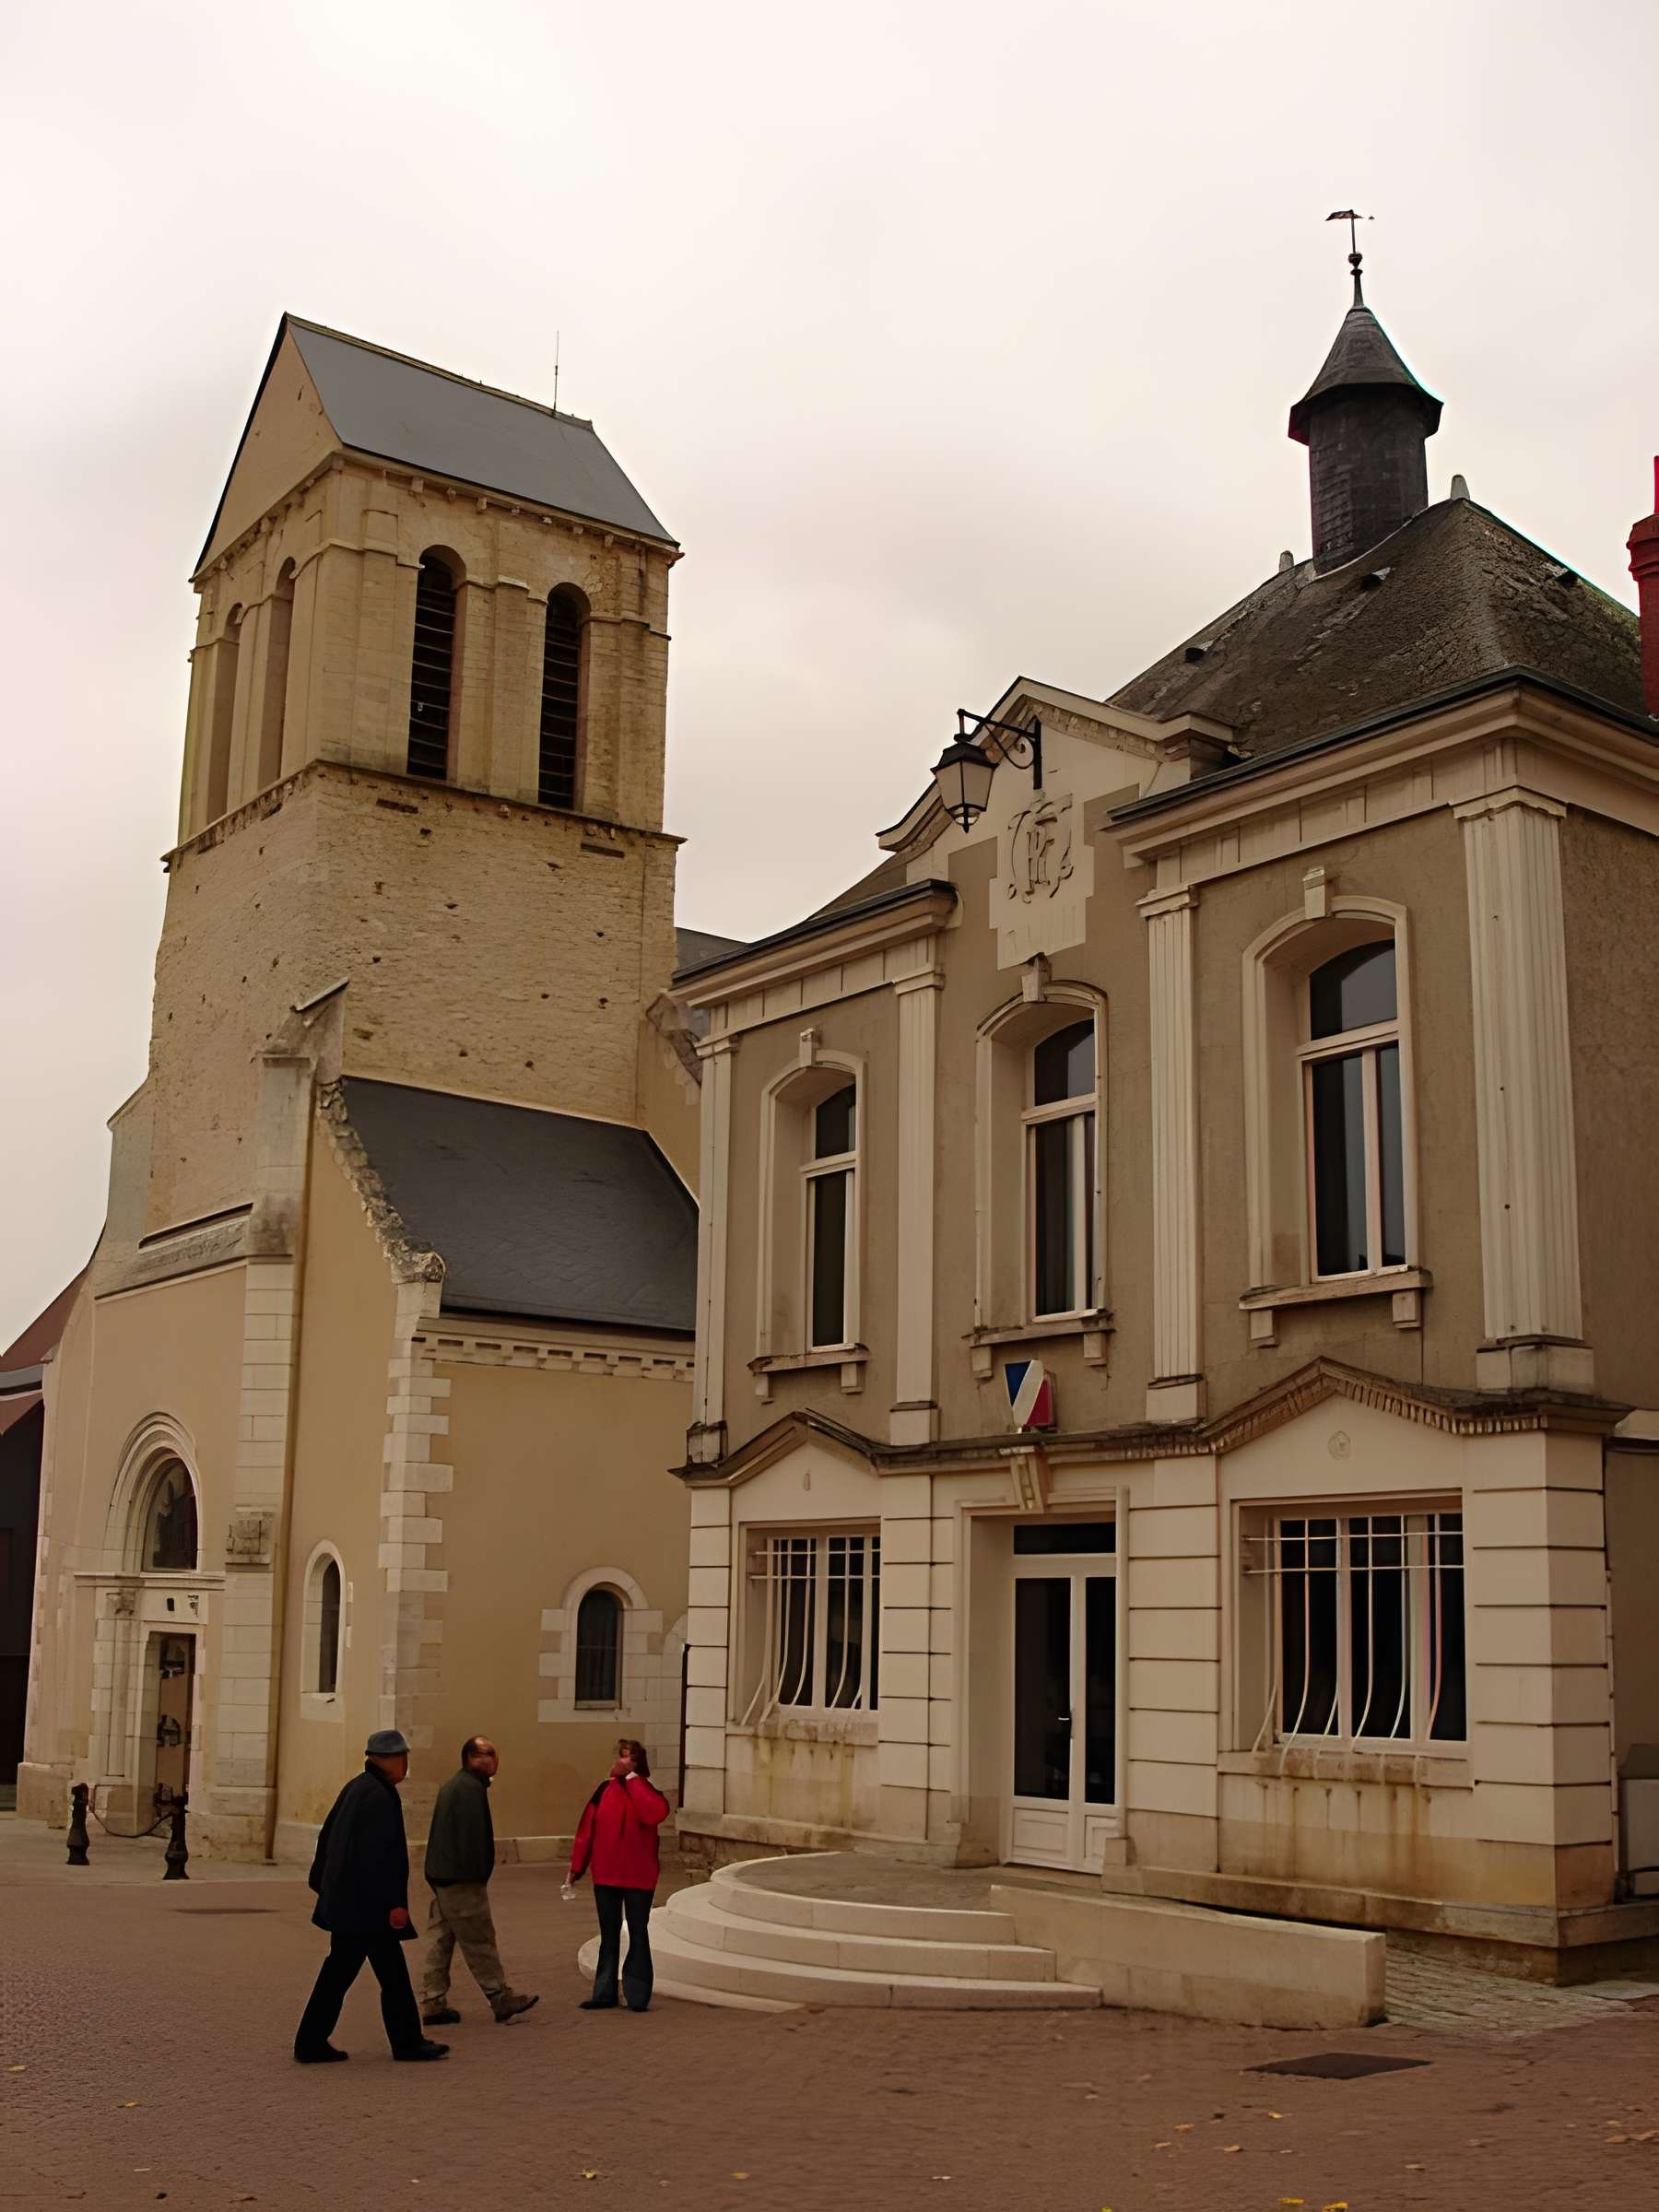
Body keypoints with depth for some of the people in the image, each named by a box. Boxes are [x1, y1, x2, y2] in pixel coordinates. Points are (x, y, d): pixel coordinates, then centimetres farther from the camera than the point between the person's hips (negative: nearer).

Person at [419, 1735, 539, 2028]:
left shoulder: (453, 1785, 17)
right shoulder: (471, 1788, -16)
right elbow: (473, 1835, -21)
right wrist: (478, 1875, -17)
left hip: (440, 1876, 10)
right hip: (461, 1881, -10)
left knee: (440, 1940, 11)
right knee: (479, 1942, -2)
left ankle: (433, 2004, 13)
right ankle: (502, 2000, 5)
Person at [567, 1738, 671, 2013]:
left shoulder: (646, 1791, -6)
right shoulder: (605, 1790, 1)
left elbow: (654, 1814, -29)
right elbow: (587, 1829, 2)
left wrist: (633, 1780, -20)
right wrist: (577, 1867, 1)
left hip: (638, 1877, -3)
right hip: (605, 1876, 3)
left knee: (638, 1934, 4)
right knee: (608, 1936, 12)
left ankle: (637, 1995, 10)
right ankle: (604, 1994, 18)